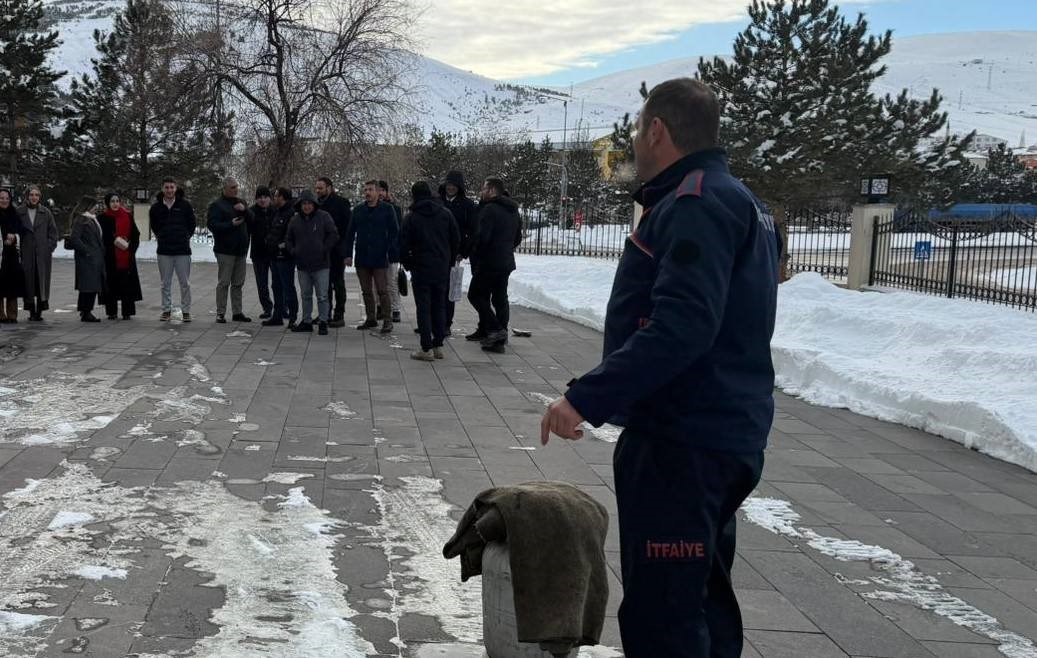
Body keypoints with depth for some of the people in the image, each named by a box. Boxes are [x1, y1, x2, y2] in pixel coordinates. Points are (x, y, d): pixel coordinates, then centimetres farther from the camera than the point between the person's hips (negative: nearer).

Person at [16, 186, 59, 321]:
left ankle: (39, 311, 3)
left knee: (42, 280, -2)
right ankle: (31, 311, 5)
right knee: (29, 281, 0)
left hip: (43, 253, 0)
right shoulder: (20, 212, 5)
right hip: (26, 253, 0)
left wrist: (50, 247, -2)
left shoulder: (46, 212, 7)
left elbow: (53, 231, 8)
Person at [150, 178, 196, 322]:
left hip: (183, 250, -2)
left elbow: (191, 224, 10)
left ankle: (186, 311, 7)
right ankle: (166, 310, 14)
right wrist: (161, 238, 13)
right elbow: (153, 225, 19)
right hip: (164, 250, 2)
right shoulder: (156, 207, 4)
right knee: (166, 283, 7)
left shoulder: (185, 205, -1)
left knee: (185, 283, 0)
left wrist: (185, 237, 7)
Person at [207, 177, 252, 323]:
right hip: (225, 250, -6)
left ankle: (237, 312, 17)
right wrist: (231, 224, -21)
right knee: (224, 282, -5)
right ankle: (220, 313, 0)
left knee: (238, 283, 10)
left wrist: (245, 210, -9)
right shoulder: (217, 205, -4)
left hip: (241, 250, 6)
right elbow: (212, 224, -14)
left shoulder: (240, 203, 16)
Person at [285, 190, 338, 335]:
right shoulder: (295, 220, 9)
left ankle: (323, 322, 4)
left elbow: (333, 236, -4)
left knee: (322, 296, -3)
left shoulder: (324, 217, -4)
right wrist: (293, 251, 2)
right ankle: (306, 321, 21)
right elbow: (288, 240, 19)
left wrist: (324, 249, -10)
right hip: (302, 265, 4)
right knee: (306, 295, 13)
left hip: (321, 264, -4)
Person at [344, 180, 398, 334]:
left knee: (382, 291, -5)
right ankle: (371, 319, 20)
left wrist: (393, 255, -10)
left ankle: (387, 321, 0)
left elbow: (393, 233, -3)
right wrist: (348, 254, 5)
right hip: (362, 258, 5)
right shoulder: (358, 210, 10)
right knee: (366, 291, 11)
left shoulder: (387, 209, -1)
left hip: (379, 258, -4)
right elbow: (350, 233, 12)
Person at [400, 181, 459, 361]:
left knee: (423, 308, 0)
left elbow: (403, 245, -6)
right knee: (439, 306, 13)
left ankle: (427, 349, -2)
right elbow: (456, 240, 6)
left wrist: (407, 264, 9)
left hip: (421, 269, -3)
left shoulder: (411, 218, -6)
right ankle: (438, 345, 14)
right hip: (442, 269, 3)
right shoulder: (446, 214, 3)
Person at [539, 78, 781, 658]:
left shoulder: (696, 204, -16)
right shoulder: (739, 201, 17)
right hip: (728, 436, 11)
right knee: (705, 600, 20)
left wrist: (587, 398, -29)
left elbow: (680, 326, -28)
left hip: (682, 442, -11)